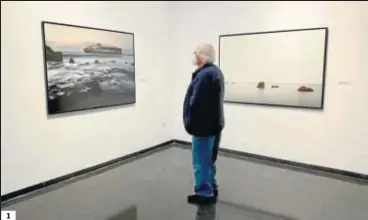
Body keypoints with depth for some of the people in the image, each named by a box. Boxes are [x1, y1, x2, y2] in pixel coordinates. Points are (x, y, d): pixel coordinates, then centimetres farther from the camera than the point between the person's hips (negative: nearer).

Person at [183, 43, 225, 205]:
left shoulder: (205, 74, -22)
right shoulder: (215, 71, 12)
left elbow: (195, 102, -26)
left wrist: (190, 123, -14)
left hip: (203, 125, -10)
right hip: (214, 123, 11)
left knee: (201, 161, 2)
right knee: (209, 159, 20)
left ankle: (205, 194, 14)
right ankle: (211, 188, 33)